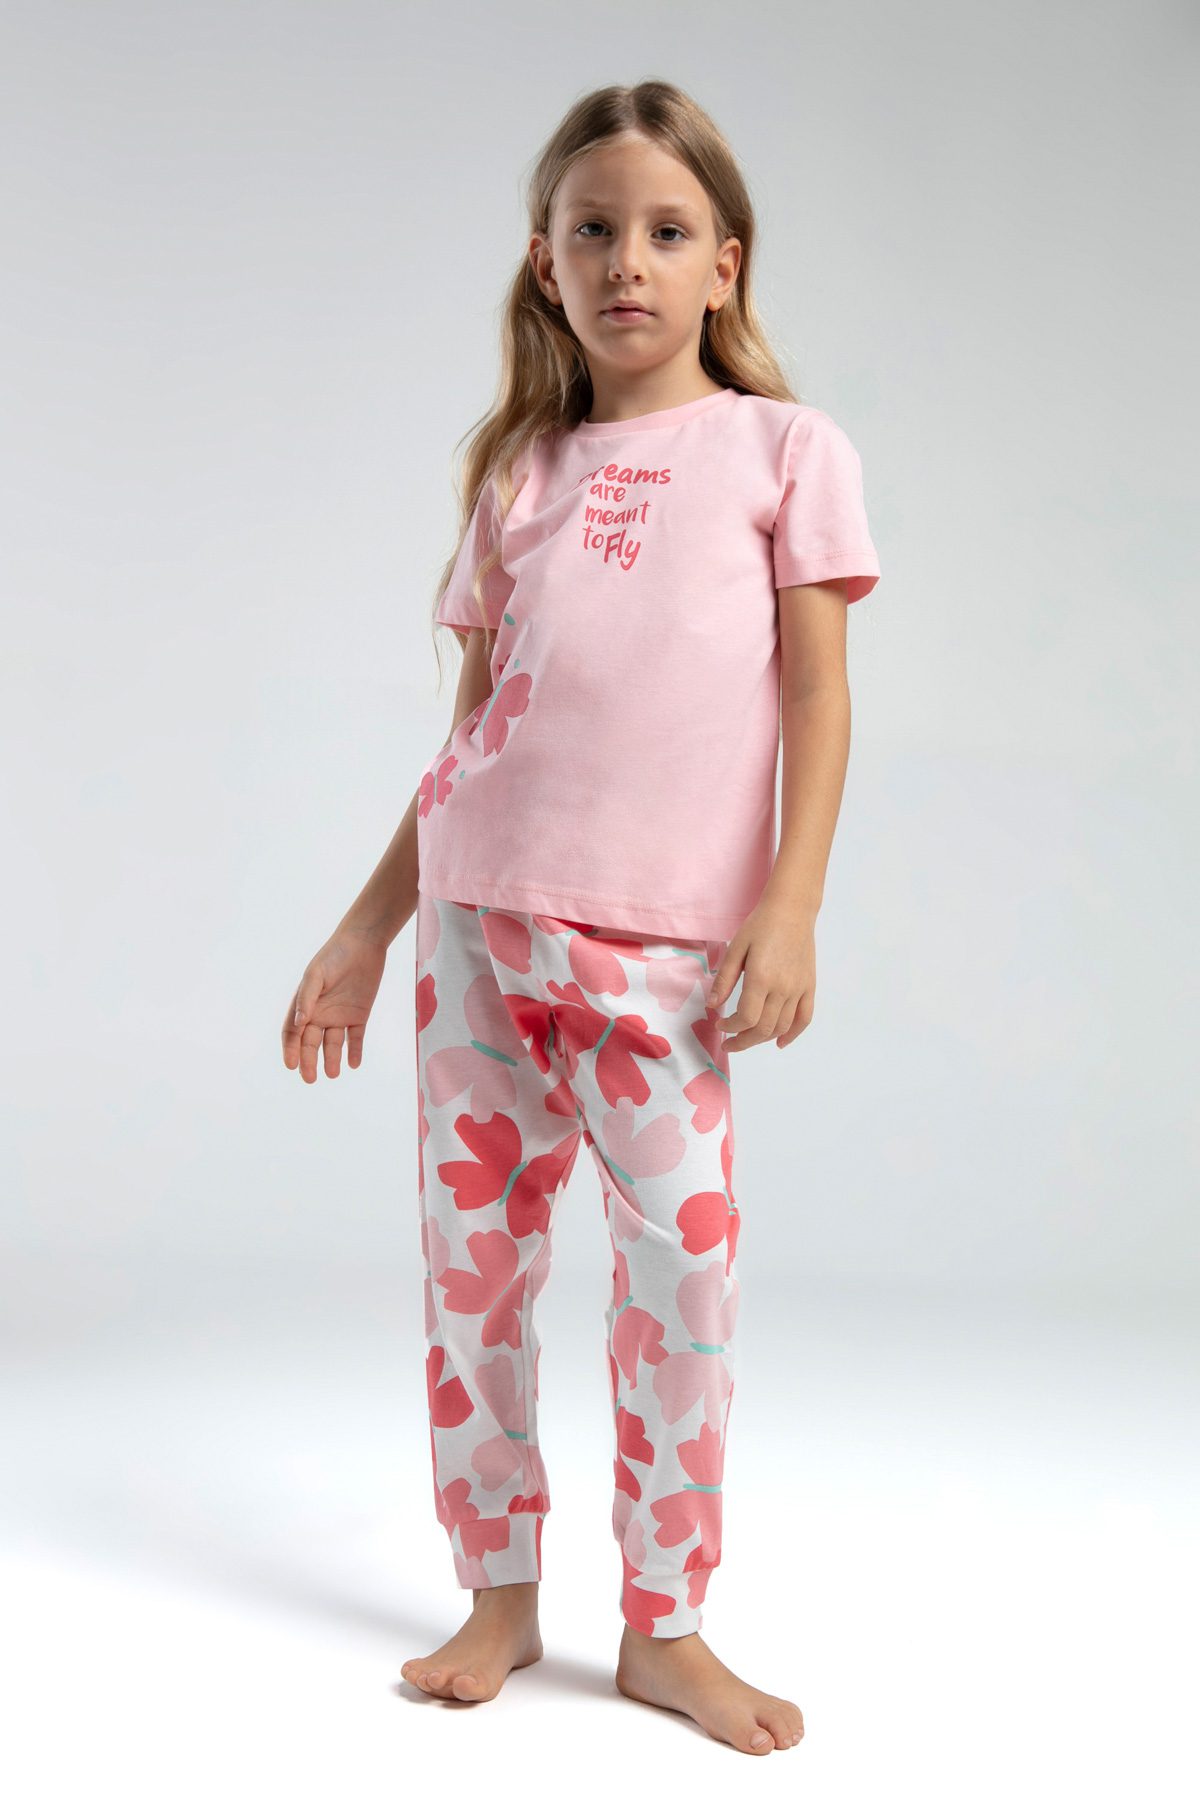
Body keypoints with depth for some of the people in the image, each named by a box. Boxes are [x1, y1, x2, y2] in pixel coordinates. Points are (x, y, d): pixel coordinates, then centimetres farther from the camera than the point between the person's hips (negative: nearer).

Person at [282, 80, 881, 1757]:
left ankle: (667, 1630, 12)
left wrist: (789, 907, -10)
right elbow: (470, 726, 15)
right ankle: (499, 1594, 21)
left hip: (663, 940, -3)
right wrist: (366, 928, 13)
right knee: (472, 1251, 6)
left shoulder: (784, 448, 6)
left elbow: (818, 694, 1)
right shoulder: (519, 474, 14)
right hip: (482, 912, 3)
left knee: (684, 1256, -5)